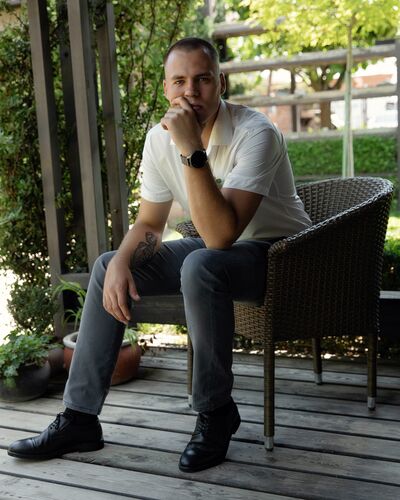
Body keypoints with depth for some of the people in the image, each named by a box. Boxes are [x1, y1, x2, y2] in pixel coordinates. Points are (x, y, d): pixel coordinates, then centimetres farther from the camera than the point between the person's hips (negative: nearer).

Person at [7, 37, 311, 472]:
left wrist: (192, 150, -40)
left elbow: (221, 234, -36)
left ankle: (215, 413, -16)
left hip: (276, 252, -7)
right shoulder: (160, 138, -6)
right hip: (215, 244, 7)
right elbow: (149, 224, 4)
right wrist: (122, 262, -17)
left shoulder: (255, 134, -26)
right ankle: (79, 419, 1)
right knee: (108, 266, -4)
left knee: (199, 267, -37)